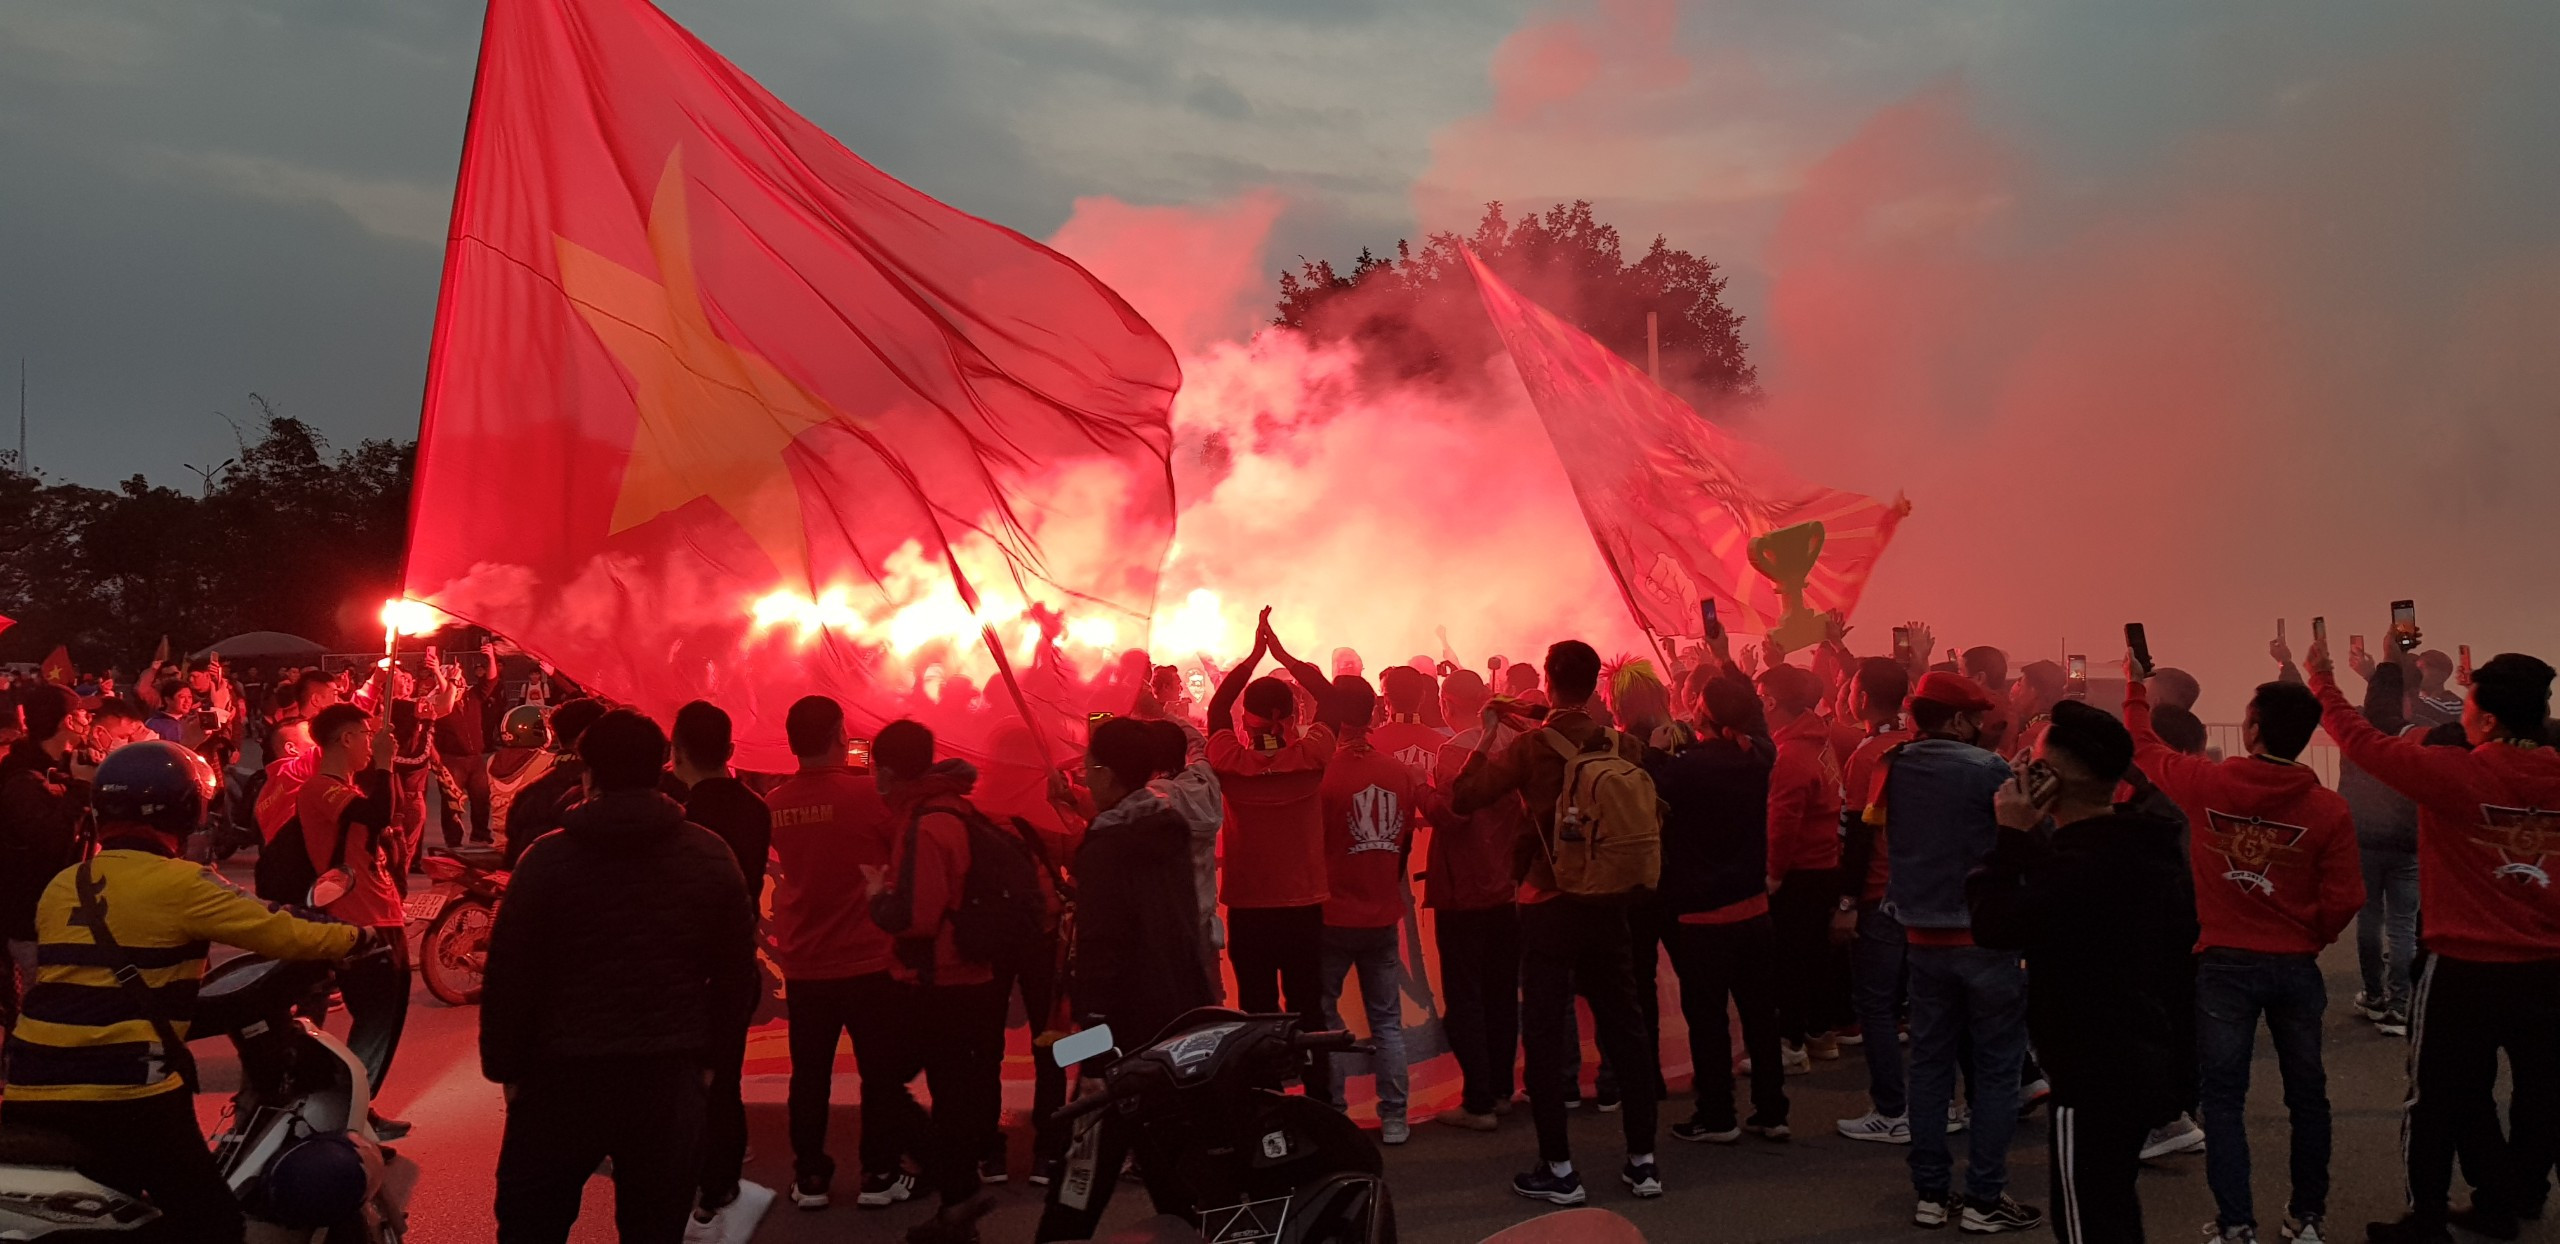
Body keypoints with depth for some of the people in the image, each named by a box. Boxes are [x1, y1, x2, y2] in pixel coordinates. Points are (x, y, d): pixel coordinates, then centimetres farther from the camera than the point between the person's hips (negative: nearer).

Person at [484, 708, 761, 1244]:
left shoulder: (549, 858, -7)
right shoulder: (711, 856, -1)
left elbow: (509, 974, -5)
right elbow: (736, 972, 4)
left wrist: (504, 1067, 5)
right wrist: (711, 1057, 13)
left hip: (562, 1076, -1)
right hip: (670, 1078, 2)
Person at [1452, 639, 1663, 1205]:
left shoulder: (1529, 746, -12)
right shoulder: (1624, 746, -3)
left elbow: (1462, 797, -11)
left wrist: (1487, 736, -1)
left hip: (1549, 905, -4)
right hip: (1609, 902, 4)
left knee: (1545, 1035, 4)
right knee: (1624, 1026, 12)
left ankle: (1559, 1169, 5)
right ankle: (1643, 1160, 17)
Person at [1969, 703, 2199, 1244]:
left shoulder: (2082, 860, -24)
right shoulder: (2145, 845, 8)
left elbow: (1994, 925, -23)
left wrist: (2013, 837, -17)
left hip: (2096, 1069, -10)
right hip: (2144, 1057, 10)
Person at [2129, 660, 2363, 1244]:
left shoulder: (2204, 785, -12)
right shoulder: (2330, 809, -12)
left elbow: (2145, 748, 6)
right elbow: (2344, 898, -10)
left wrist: (2135, 686, 23)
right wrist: (2310, 937, 10)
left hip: (2225, 963, -1)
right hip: (2296, 966, 1)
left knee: (2223, 1096, 6)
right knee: (2306, 1093, 17)